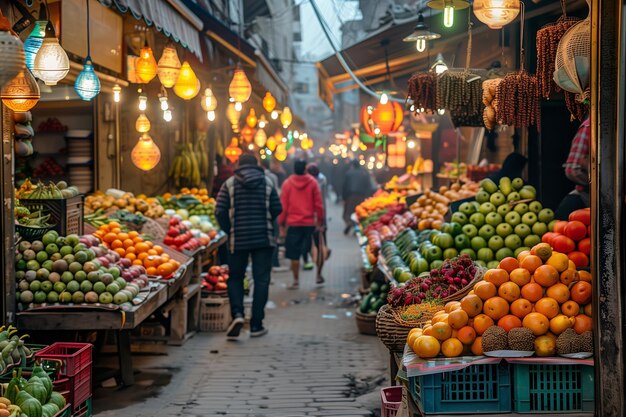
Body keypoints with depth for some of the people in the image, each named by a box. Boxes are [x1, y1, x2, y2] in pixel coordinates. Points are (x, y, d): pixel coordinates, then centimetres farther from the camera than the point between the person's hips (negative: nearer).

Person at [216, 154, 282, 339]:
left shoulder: (229, 183, 1)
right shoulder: (267, 183, 4)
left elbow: (220, 211, -5)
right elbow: (277, 209, 2)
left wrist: (229, 230, 9)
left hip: (238, 239, 0)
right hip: (264, 238, 0)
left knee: (235, 278, 13)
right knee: (261, 280, 6)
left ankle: (237, 313, -9)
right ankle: (256, 325, 5)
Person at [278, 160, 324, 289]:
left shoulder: (287, 184, -1)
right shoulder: (312, 182, -2)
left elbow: (284, 206, -1)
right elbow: (318, 203, -1)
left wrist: (281, 223, 6)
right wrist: (320, 219, 9)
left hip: (293, 223, 0)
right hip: (310, 222, 1)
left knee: (294, 254, 4)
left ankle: (296, 281, 3)